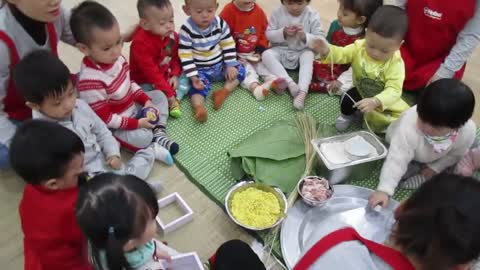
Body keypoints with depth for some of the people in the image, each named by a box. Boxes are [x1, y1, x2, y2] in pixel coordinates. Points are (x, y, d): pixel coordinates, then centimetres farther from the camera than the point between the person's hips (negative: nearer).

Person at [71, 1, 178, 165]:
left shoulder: (116, 58, -11)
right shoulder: (90, 80, -33)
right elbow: (103, 118, -26)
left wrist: (146, 100, -4)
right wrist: (136, 124, -24)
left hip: (133, 106, 9)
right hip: (115, 125, -9)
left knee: (159, 96, 9)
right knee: (142, 137, -31)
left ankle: (158, 133, 1)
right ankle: (151, 149, 1)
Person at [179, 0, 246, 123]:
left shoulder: (220, 23, -11)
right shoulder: (186, 30, -20)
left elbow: (228, 45, -2)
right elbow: (185, 56, -19)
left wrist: (231, 65, -8)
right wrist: (193, 76, -25)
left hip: (220, 65, 4)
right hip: (200, 70, -4)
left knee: (240, 69, -8)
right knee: (198, 86, -28)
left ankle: (225, 91, -23)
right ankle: (198, 107, -49)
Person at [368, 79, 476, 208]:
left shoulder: (468, 131, -36)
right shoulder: (409, 126, -47)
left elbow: (456, 154, -12)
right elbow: (397, 160, -47)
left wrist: (435, 168, -15)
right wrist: (384, 190, -53)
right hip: (407, 151, -3)